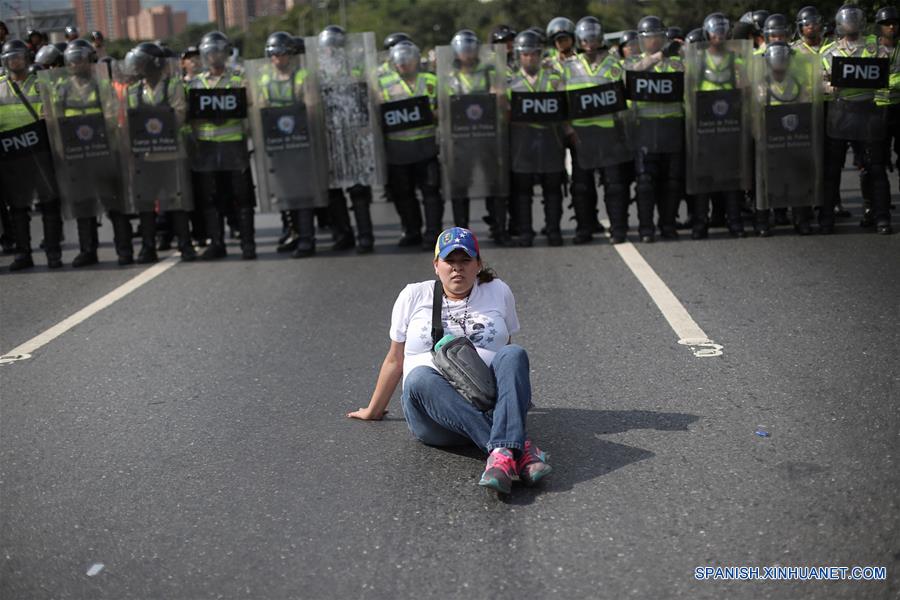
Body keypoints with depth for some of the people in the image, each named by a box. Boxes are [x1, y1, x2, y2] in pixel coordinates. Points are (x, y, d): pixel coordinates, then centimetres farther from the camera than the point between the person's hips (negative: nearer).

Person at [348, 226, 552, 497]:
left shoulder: (499, 292, 14)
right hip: (435, 410, 0)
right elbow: (395, 359, 19)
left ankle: (502, 454, -51)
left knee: (514, 354, -28)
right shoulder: (414, 296, 13)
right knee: (420, 378, -35)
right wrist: (373, 410, 24)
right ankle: (520, 447, -48)